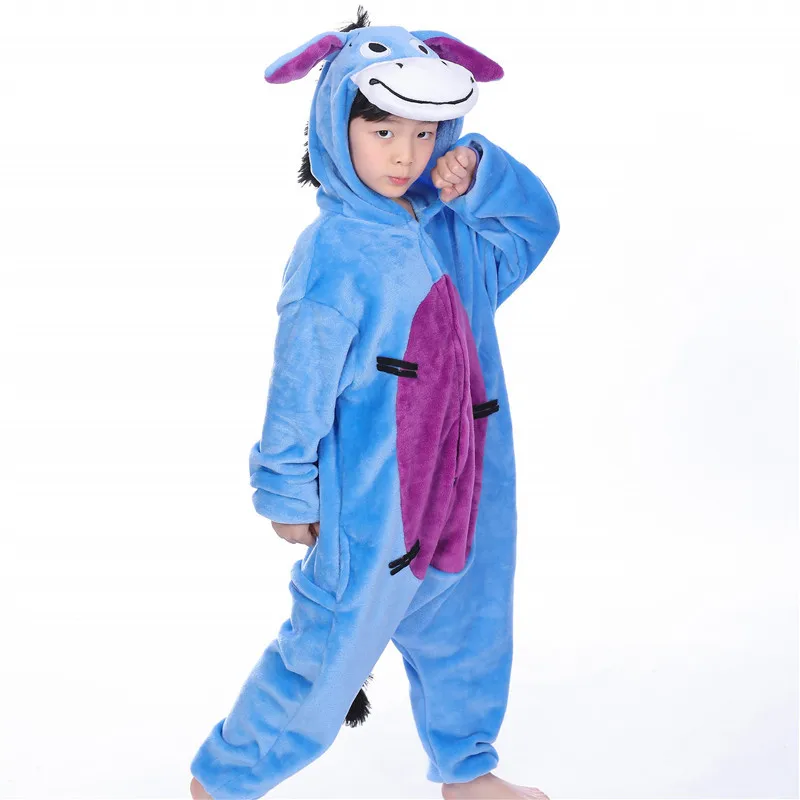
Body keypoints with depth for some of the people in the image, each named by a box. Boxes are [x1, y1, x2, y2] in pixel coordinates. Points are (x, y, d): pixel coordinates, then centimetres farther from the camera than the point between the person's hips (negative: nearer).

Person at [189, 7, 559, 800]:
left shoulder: (450, 228, 1)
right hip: (371, 513, -7)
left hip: (464, 500, 7)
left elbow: (533, 225, 16)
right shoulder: (333, 254, -21)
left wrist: (484, 172, -3)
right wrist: (290, 497, -9)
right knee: (326, 658, 7)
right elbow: (299, 388, -17)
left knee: (464, 638, 23)